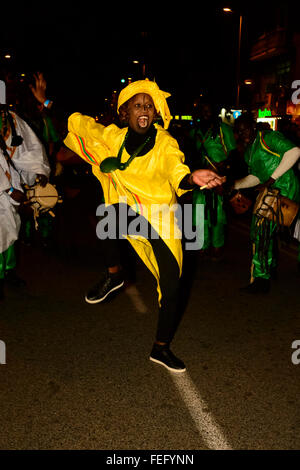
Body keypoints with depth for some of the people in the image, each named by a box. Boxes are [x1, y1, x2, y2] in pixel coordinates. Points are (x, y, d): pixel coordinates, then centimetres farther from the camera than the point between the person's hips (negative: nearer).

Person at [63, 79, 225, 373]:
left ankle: (161, 348, 21)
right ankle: (113, 275, -11)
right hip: (129, 214, 0)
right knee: (109, 212, -37)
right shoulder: (113, 137, -1)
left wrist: (191, 178, -49)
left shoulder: (165, 143, -8)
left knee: (171, 287, -1)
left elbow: (176, 170, -28)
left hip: (162, 218, 0)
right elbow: (77, 123, 12)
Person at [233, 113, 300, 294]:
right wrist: (233, 185, 4)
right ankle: (271, 267, 39)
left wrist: (271, 179, -21)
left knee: (261, 231, -11)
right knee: (268, 230, 19)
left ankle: (262, 279, -4)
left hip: (284, 190, -9)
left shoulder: (268, 137, -10)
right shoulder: (249, 150, 17)